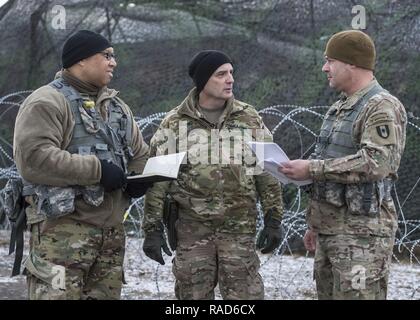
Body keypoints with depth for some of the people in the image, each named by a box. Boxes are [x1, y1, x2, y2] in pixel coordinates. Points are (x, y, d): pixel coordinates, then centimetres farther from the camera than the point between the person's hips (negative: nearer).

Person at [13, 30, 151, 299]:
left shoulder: (116, 105, 20)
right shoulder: (46, 102, -7)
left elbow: (139, 153, 28)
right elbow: (33, 157, -21)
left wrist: (141, 177, 4)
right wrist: (97, 170, -19)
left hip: (112, 229, 8)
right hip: (63, 229, -8)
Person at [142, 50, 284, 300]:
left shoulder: (249, 119, 5)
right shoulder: (175, 124, 1)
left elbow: (267, 172, 8)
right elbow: (157, 179, 1)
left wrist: (273, 220, 4)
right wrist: (153, 228, -4)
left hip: (240, 229, 0)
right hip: (192, 230, 0)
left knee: (245, 295, -2)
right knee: (193, 295, 6)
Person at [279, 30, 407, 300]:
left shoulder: (382, 107, -12)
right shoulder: (340, 108, 18)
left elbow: (375, 163, -26)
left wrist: (312, 169, -20)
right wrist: (316, 224, 22)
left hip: (361, 234, -9)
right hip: (330, 231, 9)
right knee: (328, 293, 13)